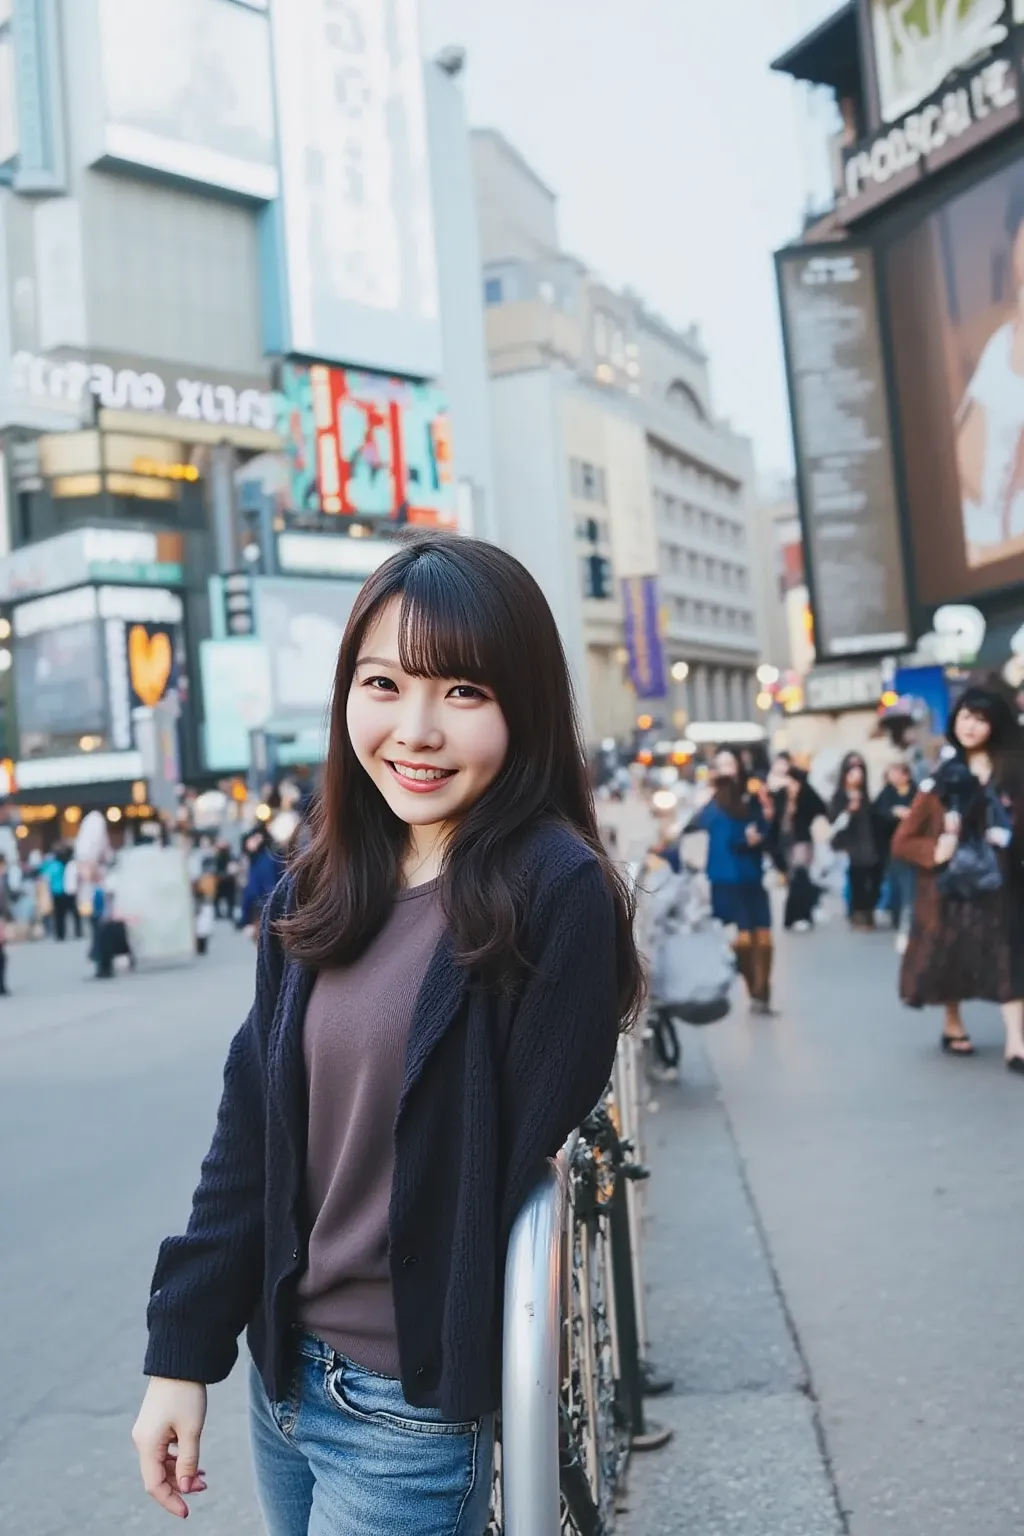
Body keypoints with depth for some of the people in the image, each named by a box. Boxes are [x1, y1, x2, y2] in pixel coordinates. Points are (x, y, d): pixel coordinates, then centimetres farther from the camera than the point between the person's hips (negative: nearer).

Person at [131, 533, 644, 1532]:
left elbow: (529, 1162, -15)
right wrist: (182, 1352, 1)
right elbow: (248, 1138, 2)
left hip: (419, 1404, -6)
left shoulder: (557, 894, -19)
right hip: (281, 1370, 6)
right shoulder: (316, 892, 0)